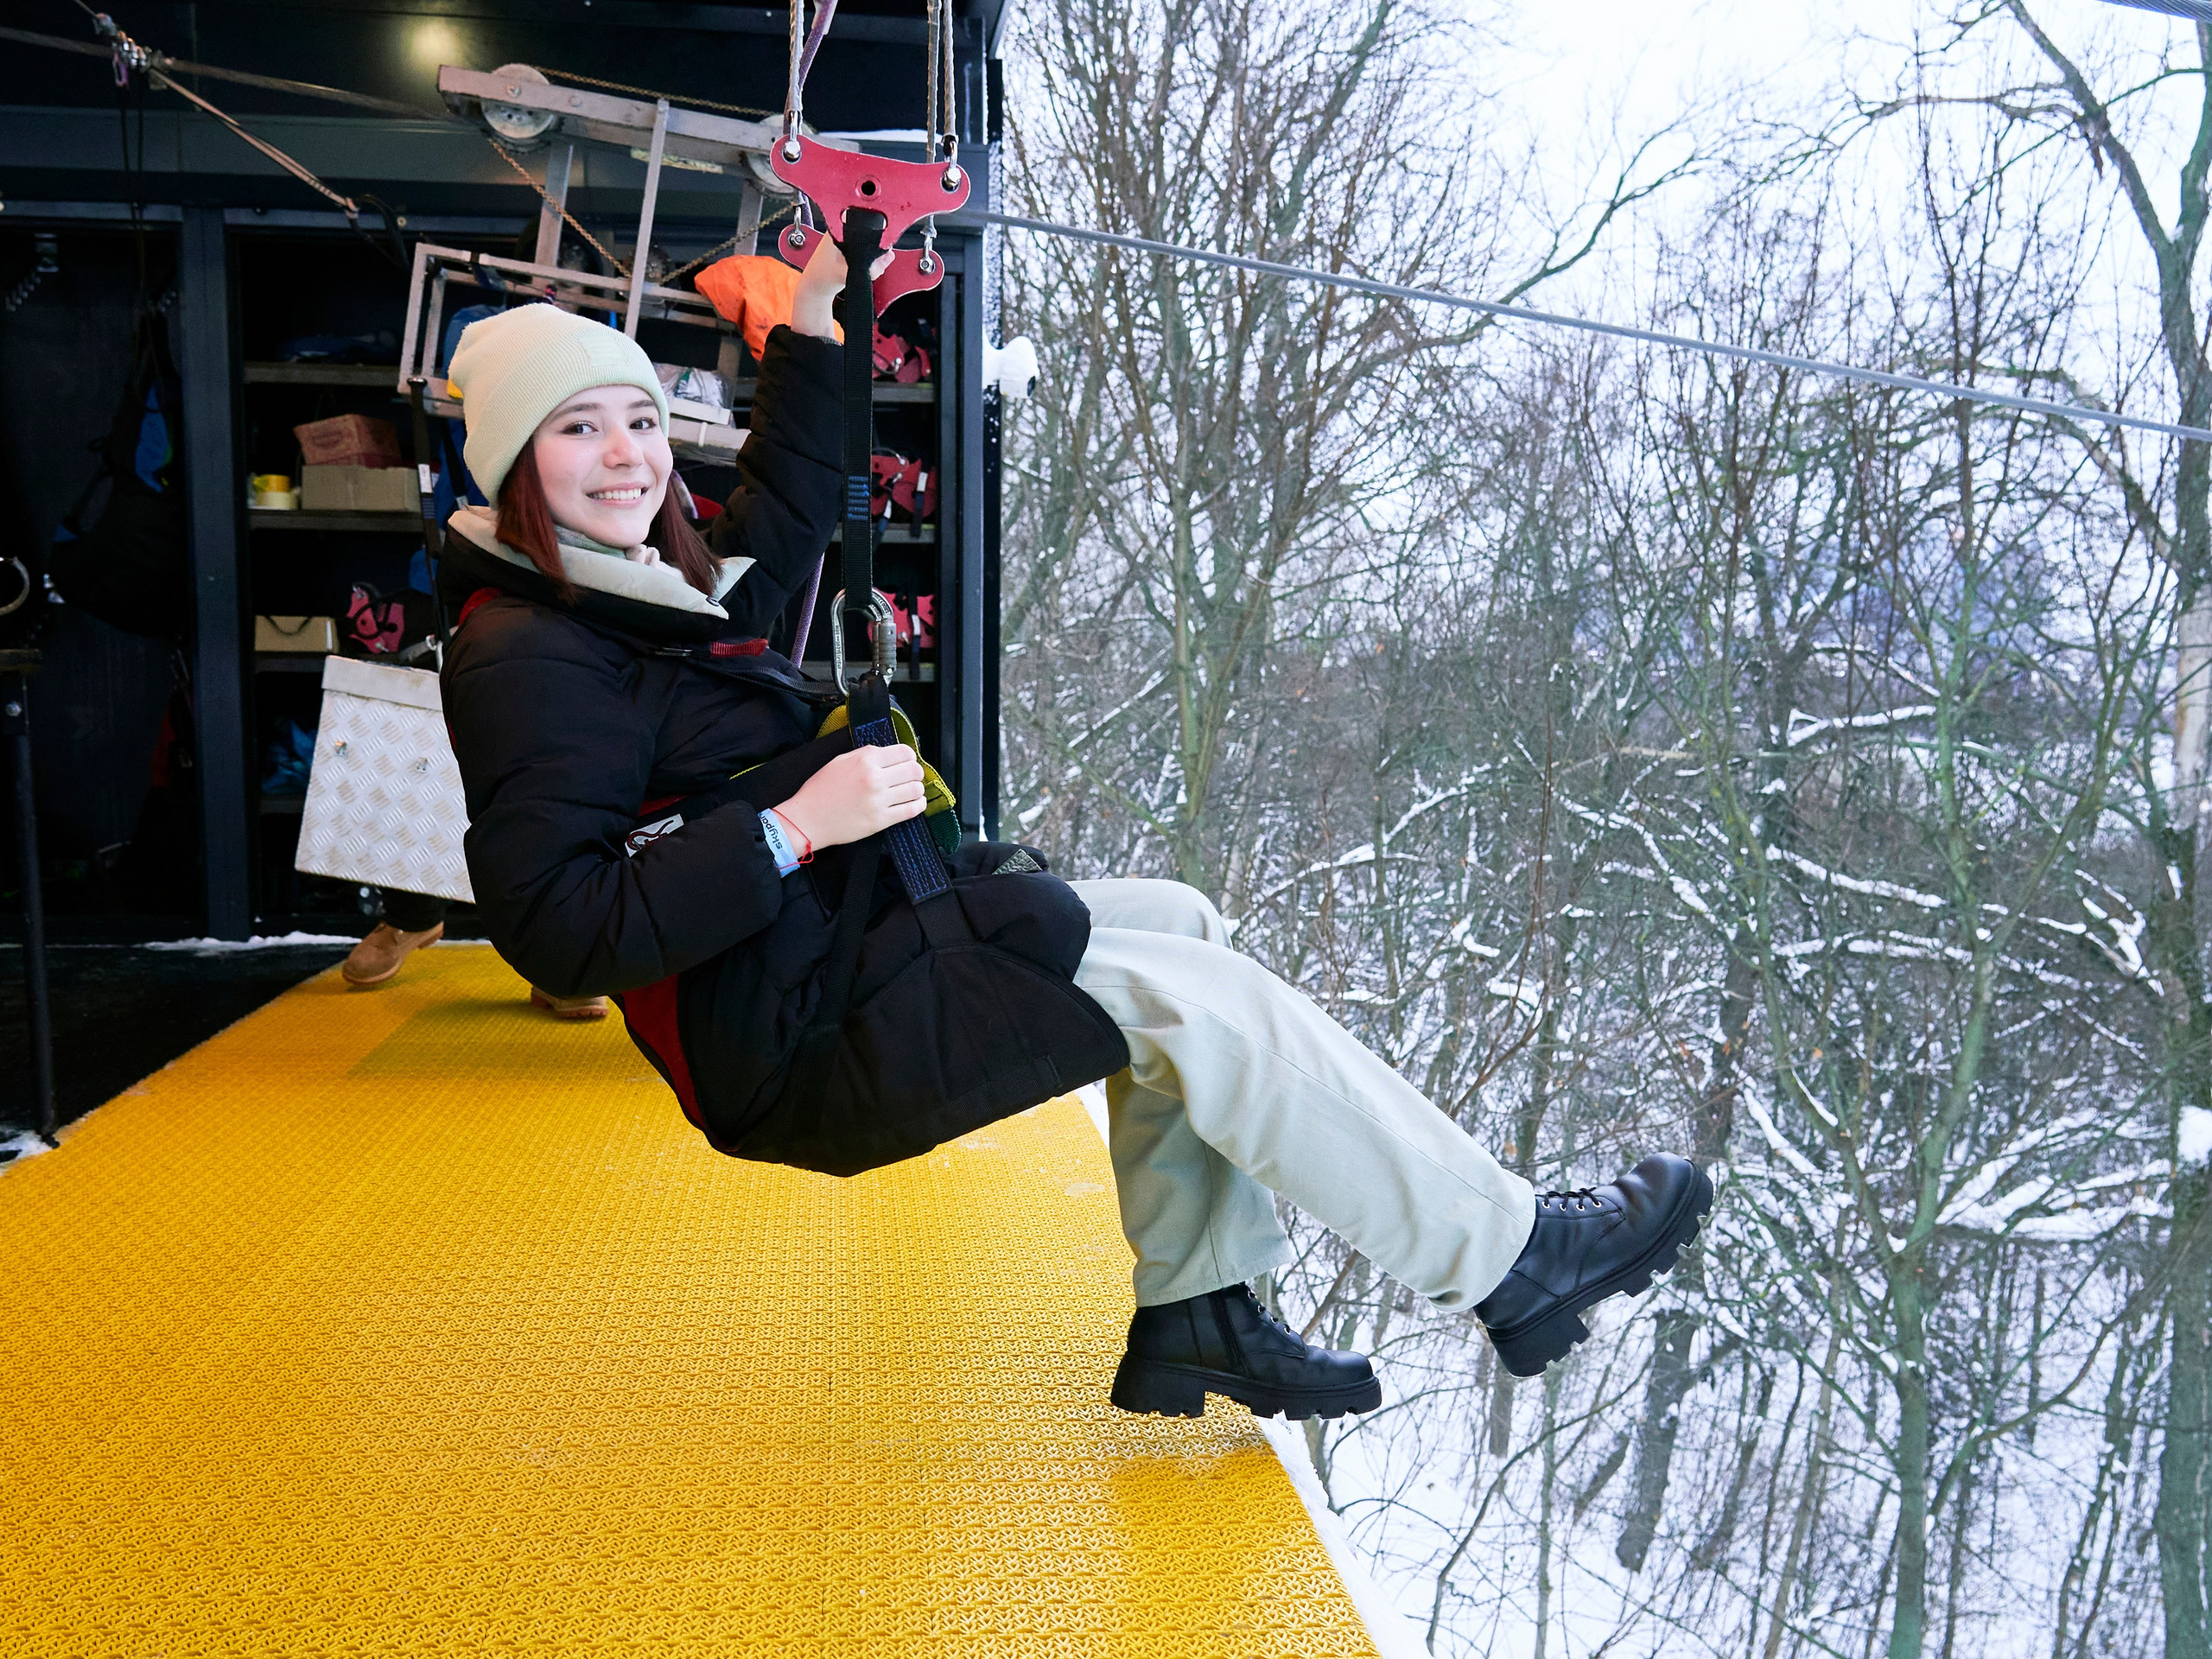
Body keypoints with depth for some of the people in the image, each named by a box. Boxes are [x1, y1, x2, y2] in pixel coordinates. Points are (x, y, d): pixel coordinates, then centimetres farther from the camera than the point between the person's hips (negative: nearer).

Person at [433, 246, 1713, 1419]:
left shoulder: (639, 588, 13)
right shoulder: (526, 656, -16)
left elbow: (783, 521, 31)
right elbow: (556, 929, -25)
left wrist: (812, 323, 26)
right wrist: (795, 828, -27)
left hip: (846, 940, 11)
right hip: (789, 1027, -11)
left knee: (1180, 927, 13)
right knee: (1204, 1001, -13)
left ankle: (1193, 1313, 11)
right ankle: (1506, 1258, 2)